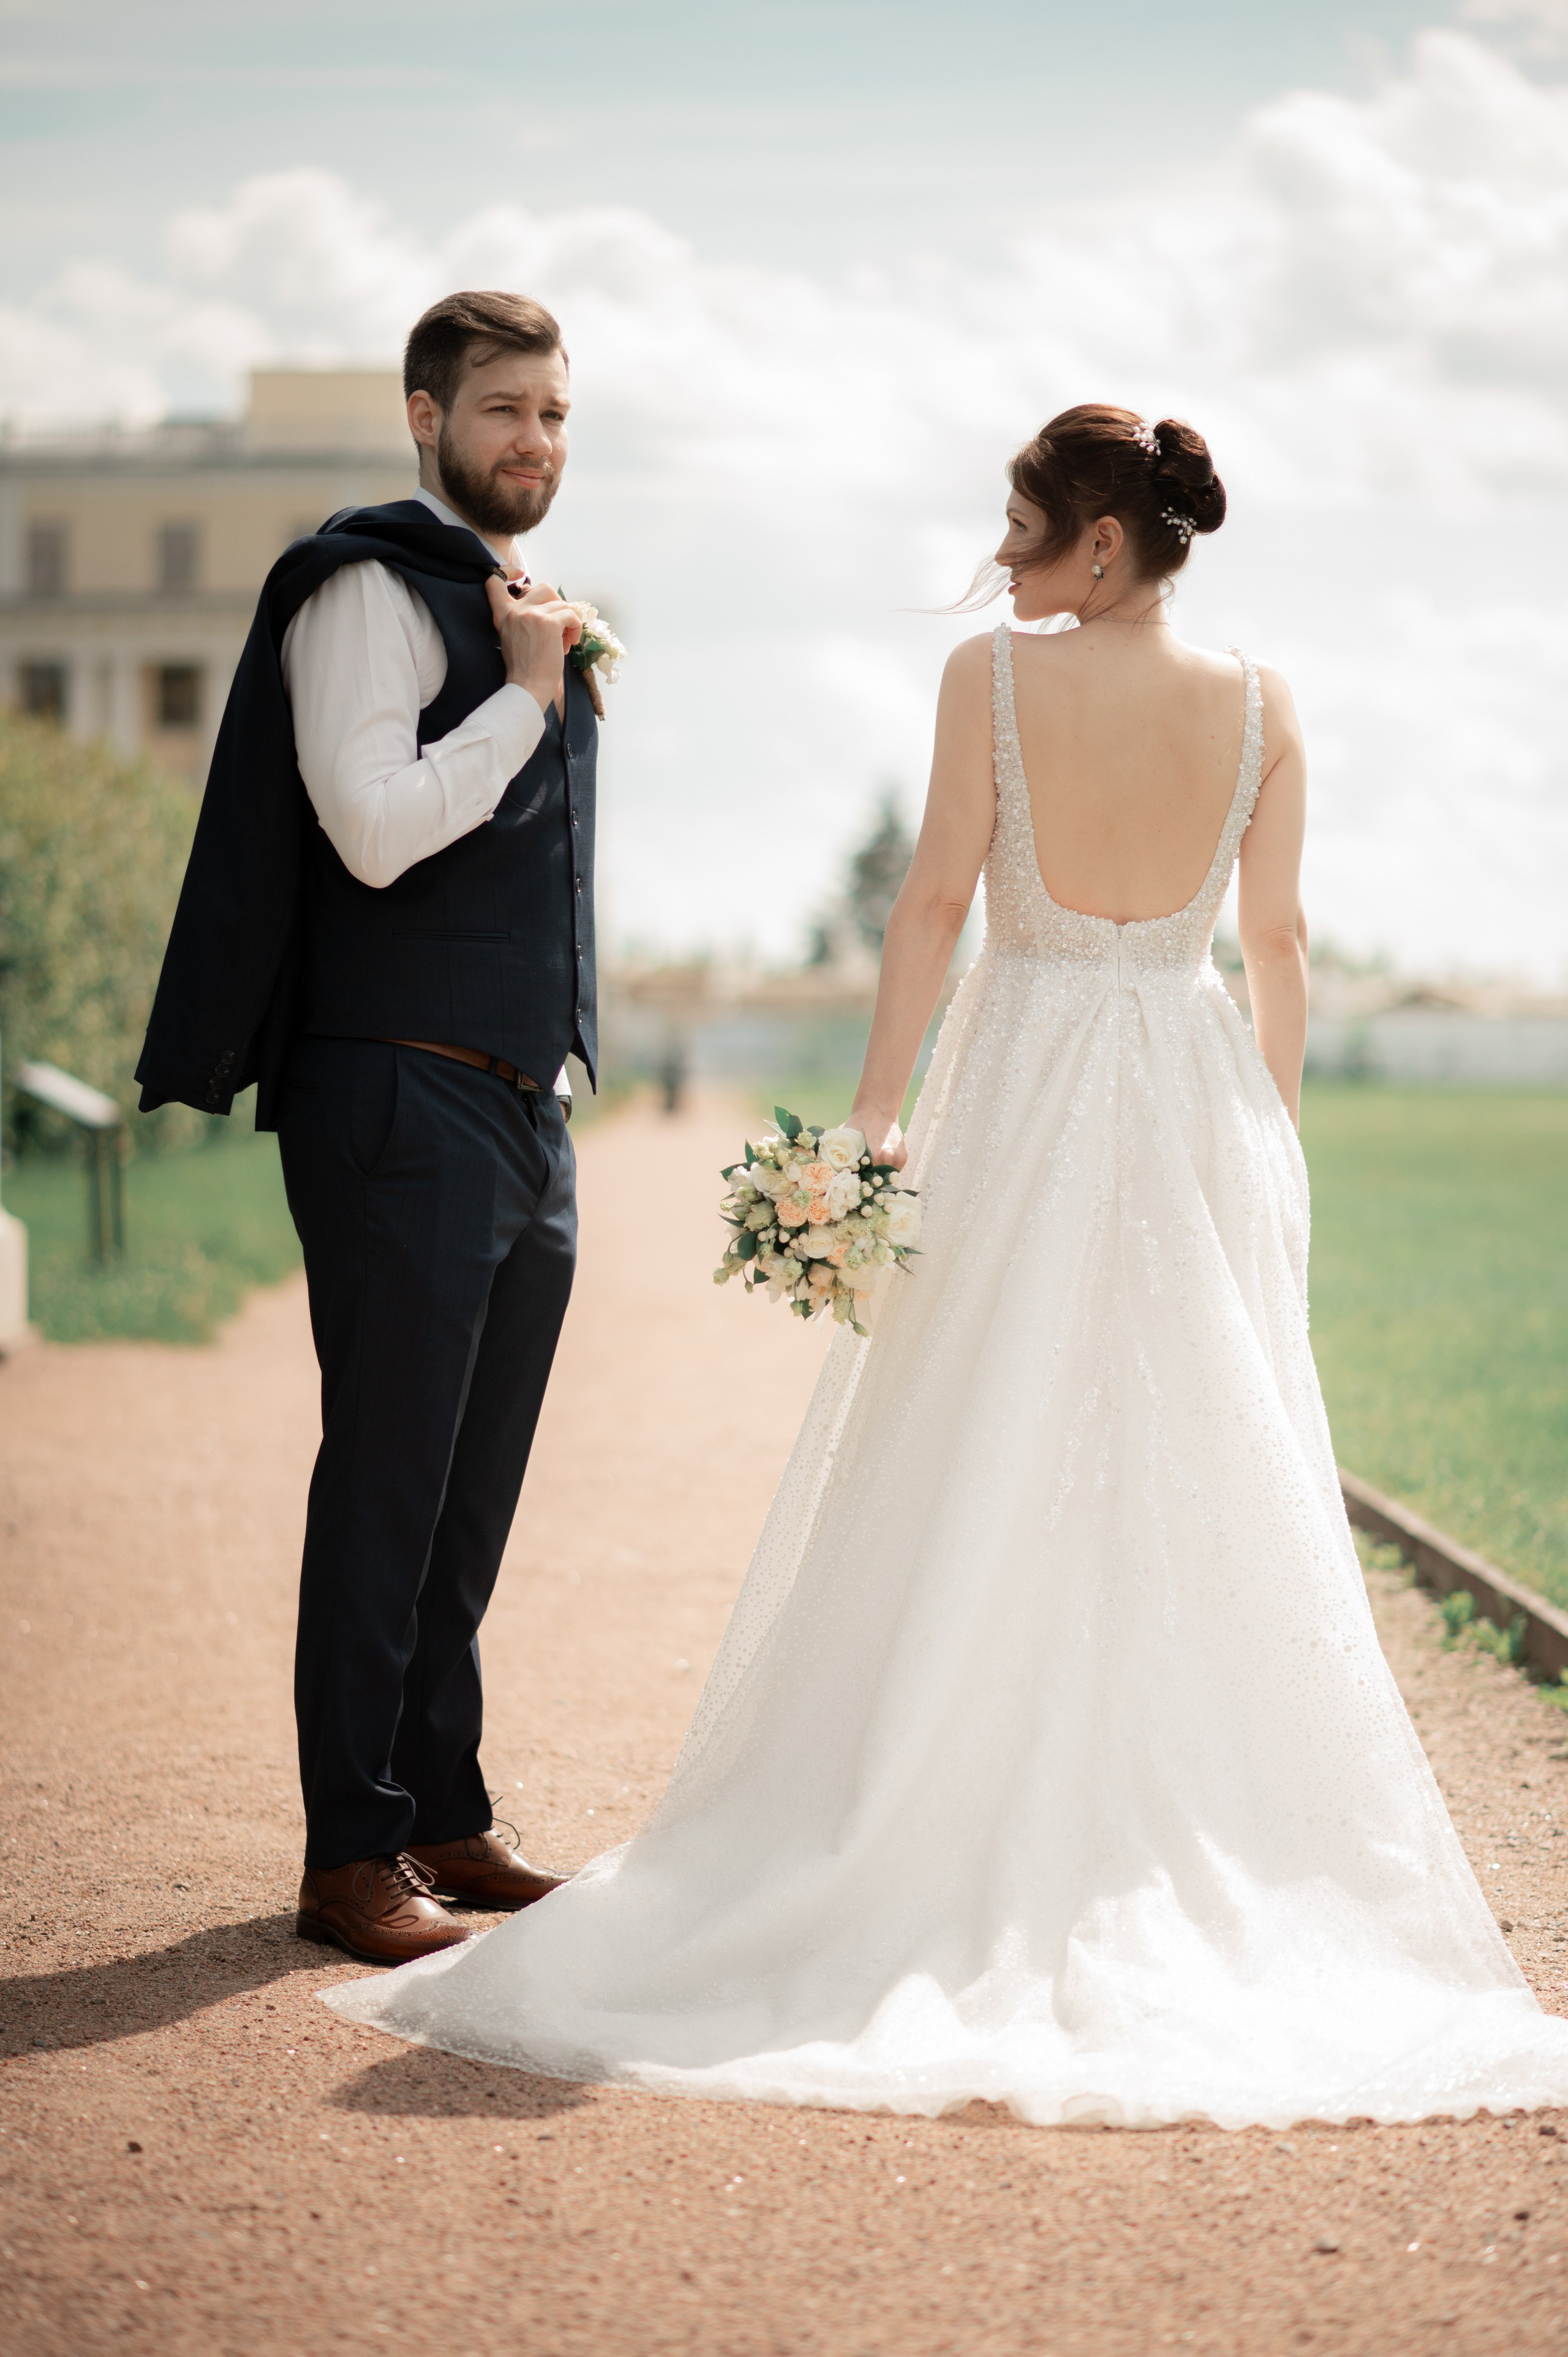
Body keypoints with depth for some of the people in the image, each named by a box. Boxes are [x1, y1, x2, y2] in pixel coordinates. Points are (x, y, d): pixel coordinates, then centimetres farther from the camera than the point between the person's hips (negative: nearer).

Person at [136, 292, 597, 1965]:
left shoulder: (531, 607, 19)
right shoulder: (370, 588, -8)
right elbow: (378, 828, -21)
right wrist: (526, 691, -13)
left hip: (527, 1112, 8)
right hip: (405, 1111, -8)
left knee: (471, 1499, 13)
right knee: (386, 1490, -4)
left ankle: (445, 1817, 22)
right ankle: (353, 1858, 4)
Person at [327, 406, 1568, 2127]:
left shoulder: (991, 678, -8)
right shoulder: (1259, 707, 0)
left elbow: (934, 903, -9)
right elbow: (1276, 944, 3)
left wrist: (875, 1114, -4)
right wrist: (1270, 1144, 12)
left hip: (1021, 1096, -2)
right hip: (1199, 1101, 2)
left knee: (973, 1492, 6)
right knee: (1209, 1496, 8)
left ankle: (963, 1839, 10)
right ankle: (1209, 1844, 12)